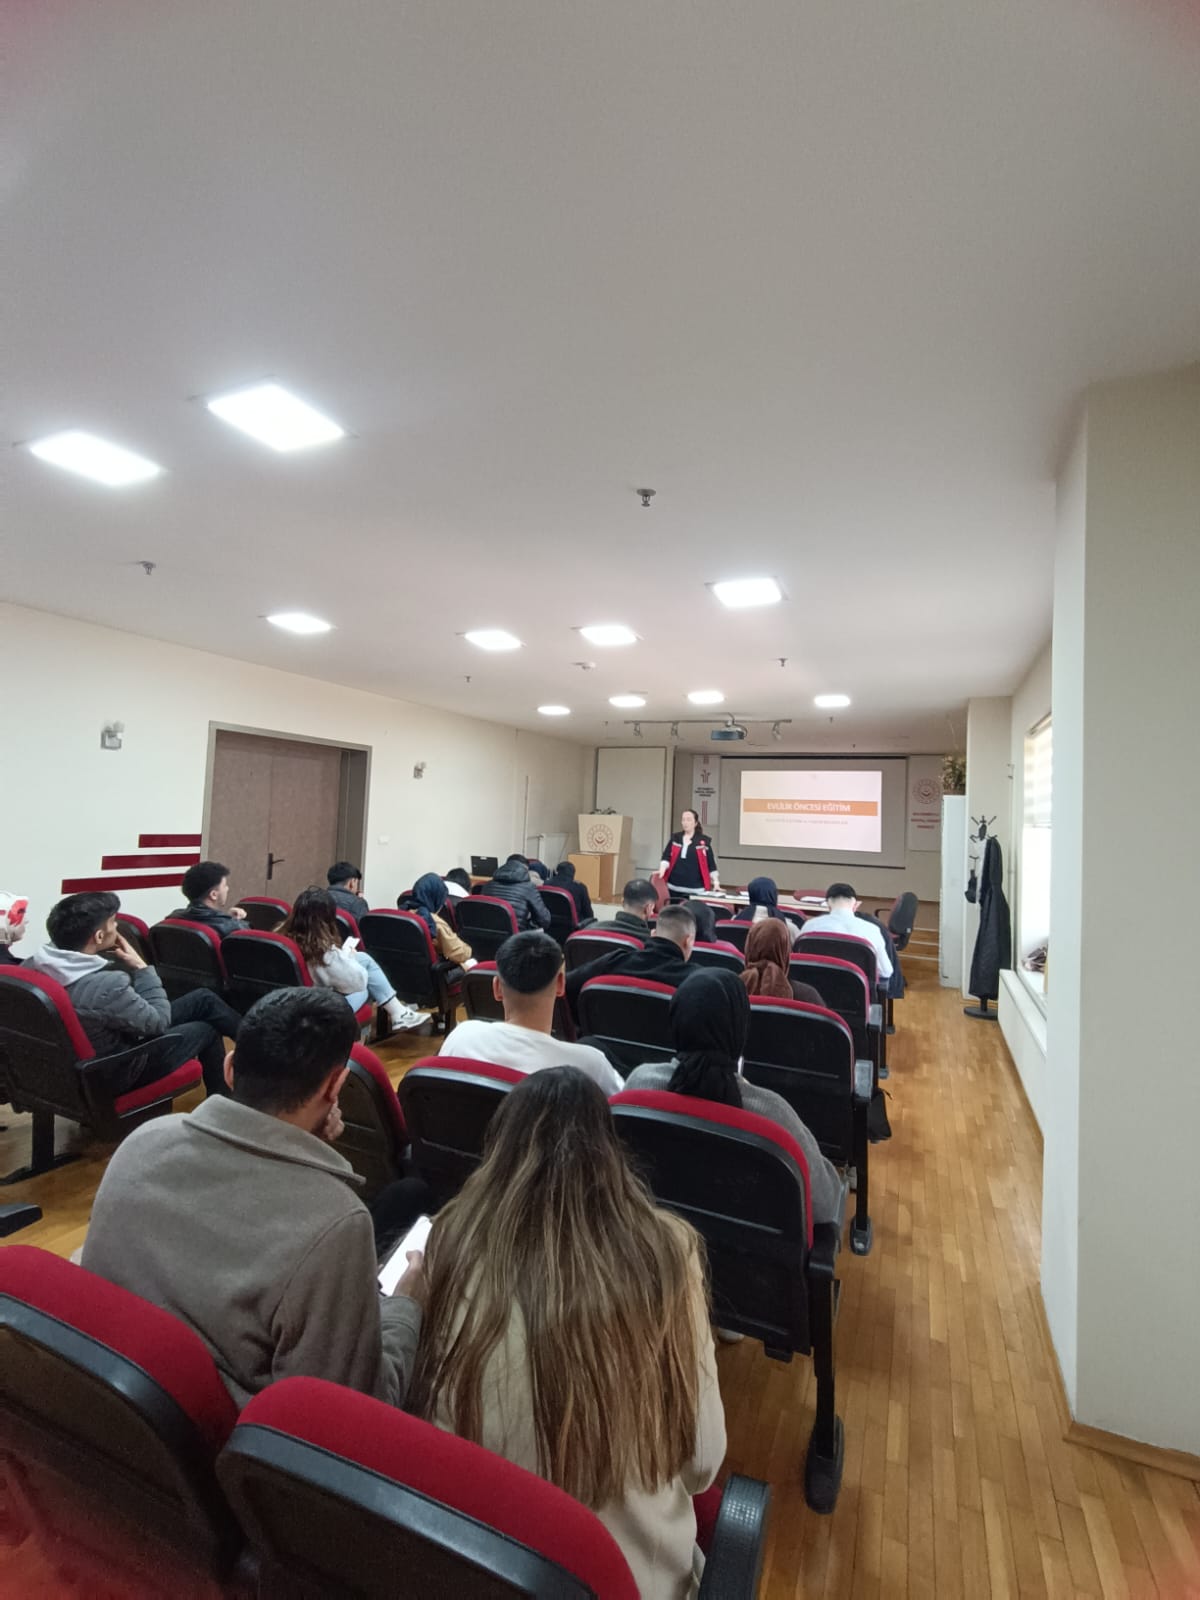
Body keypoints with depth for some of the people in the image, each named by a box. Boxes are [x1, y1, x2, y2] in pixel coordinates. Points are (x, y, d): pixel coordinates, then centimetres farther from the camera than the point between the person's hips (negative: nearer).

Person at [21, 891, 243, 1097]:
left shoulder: (36, 963, -14)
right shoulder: (106, 986, -38)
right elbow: (159, 1022, -20)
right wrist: (141, 967, -16)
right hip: (112, 1072, -7)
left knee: (203, 999, 9)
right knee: (205, 1030, 15)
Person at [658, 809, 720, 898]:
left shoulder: (704, 841, 2)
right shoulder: (675, 838, 10)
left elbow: (711, 864, 3)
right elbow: (666, 856, 1)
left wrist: (716, 883, -2)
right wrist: (662, 870, -17)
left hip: (695, 889, -3)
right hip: (673, 887, 3)